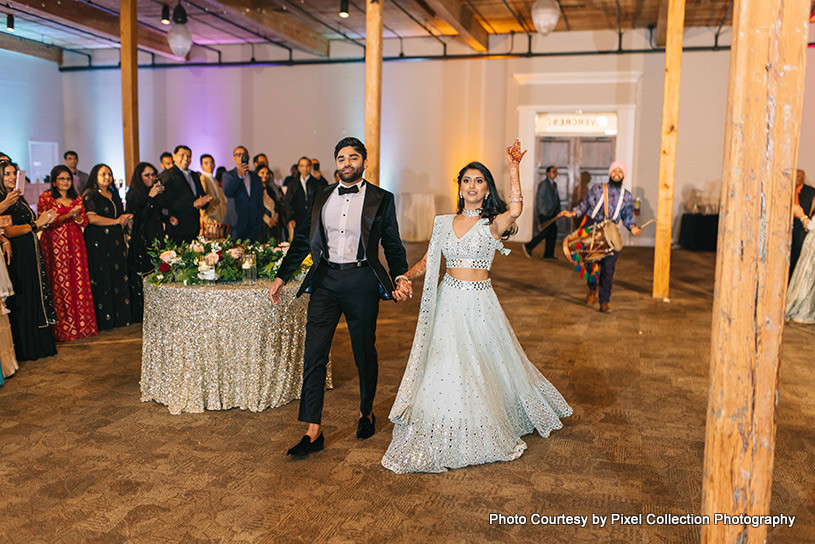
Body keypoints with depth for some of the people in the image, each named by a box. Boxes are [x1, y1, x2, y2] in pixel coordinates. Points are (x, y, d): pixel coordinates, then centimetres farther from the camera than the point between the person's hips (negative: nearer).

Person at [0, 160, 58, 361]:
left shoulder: (19, 198, 15)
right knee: (20, 304, 1)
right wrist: (36, 224, -15)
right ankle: (24, 349, 11)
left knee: (36, 298, 12)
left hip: (32, 256, 8)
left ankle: (39, 344, 21)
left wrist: (44, 221, 4)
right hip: (17, 258, -8)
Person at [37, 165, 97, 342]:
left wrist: (76, 215, -10)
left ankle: (82, 325, 6)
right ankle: (63, 329, 0)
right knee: (59, 284, -5)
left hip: (75, 244, 4)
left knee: (79, 282, 0)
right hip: (55, 246, -4)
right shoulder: (46, 197, 3)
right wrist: (67, 215, -15)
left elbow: (84, 221, 11)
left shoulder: (77, 198, 17)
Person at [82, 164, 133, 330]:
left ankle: (121, 317, 7)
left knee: (120, 278, 2)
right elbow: (91, 218, -14)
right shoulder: (90, 194, -2)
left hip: (116, 242, 7)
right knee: (102, 281, -6)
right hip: (99, 244, -7)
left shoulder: (114, 194, 20)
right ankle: (104, 321, -1)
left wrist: (125, 218, 7)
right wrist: (116, 221, -10)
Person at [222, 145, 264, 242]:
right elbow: (227, 193, -13)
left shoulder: (256, 177, 17)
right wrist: (239, 175, -19)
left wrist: (260, 220, 10)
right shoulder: (228, 175, 6)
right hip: (236, 224, -3)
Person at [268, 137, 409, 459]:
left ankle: (366, 412, 35)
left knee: (365, 353, 10)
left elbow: (392, 245, 4)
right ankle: (313, 433, 3)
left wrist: (400, 278, -12)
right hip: (325, 281, 2)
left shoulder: (381, 199, 3)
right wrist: (281, 277, 12)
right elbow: (303, 239, 15)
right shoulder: (322, 197, 11)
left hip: (362, 282, -2)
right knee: (314, 354, -3)